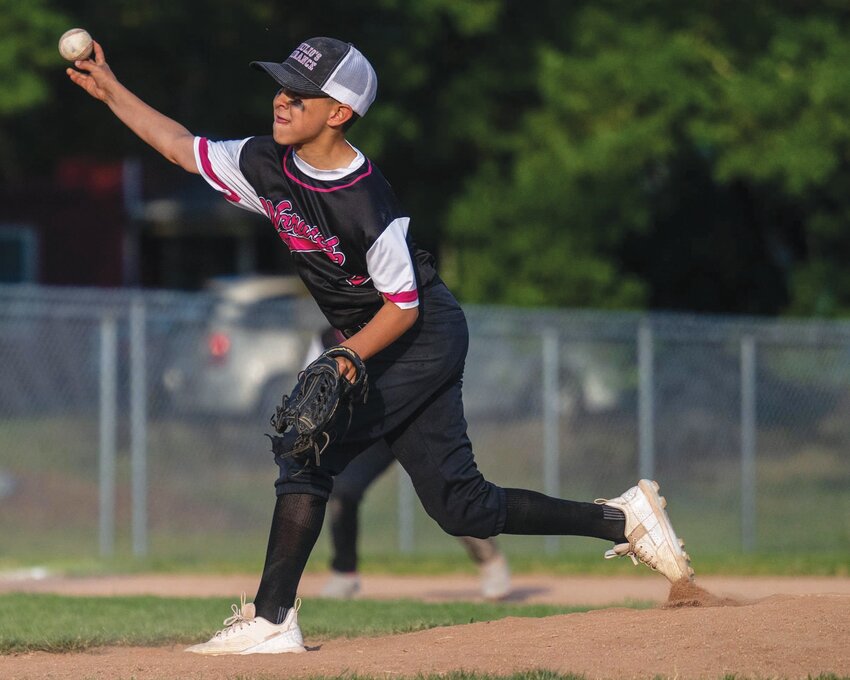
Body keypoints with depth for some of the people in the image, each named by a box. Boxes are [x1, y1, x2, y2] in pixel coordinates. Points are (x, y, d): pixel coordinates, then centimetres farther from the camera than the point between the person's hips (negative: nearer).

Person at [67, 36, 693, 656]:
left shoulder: (366, 204, -27)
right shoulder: (266, 165, -5)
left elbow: (403, 307, -20)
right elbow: (183, 147, 8)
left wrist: (347, 359, -31)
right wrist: (112, 91, 3)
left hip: (425, 336, -8)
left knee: (310, 448, -17)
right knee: (461, 507, 8)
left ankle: (271, 621, -14)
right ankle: (623, 519, 17)